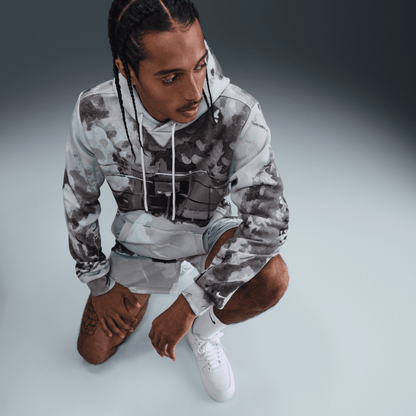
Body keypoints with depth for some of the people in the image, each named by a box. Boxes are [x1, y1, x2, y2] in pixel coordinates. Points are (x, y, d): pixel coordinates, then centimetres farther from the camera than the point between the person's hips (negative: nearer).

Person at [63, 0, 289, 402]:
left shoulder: (239, 115, -33)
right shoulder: (94, 112, -25)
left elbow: (268, 219, -34)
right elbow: (79, 195, -8)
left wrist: (187, 306, -34)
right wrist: (98, 283, -3)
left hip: (207, 229, -1)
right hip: (141, 235, 2)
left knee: (270, 279, -32)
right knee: (93, 351, 5)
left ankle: (205, 329, 2)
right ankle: (140, 290, 35)